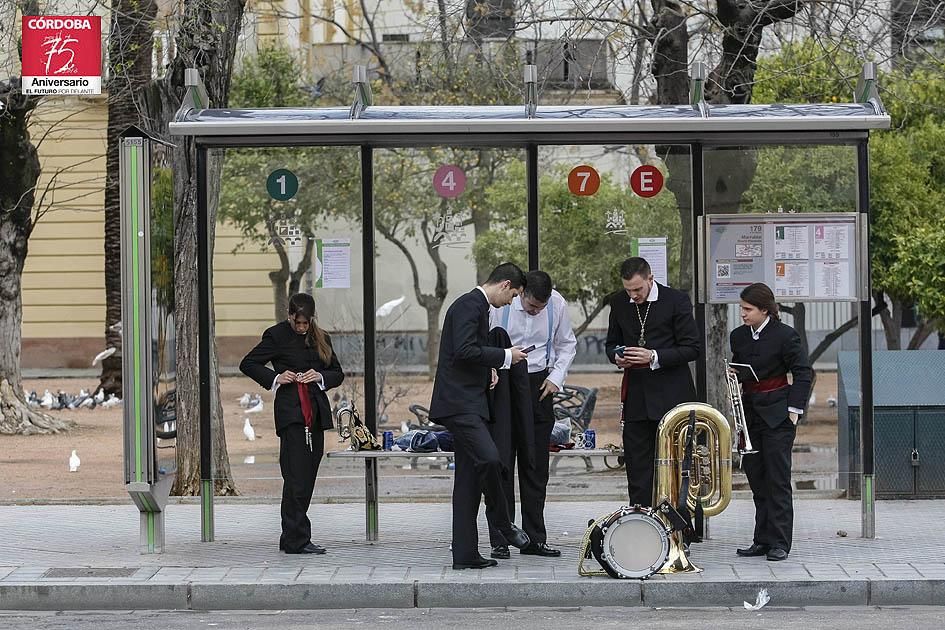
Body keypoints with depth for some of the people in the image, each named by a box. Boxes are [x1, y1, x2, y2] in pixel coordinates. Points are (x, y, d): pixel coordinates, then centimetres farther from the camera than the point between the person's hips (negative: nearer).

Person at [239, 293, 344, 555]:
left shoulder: (320, 338, 14)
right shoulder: (277, 335, 0)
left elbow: (338, 373, 18)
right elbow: (247, 364, 3)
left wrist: (320, 376, -4)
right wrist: (275, 378, -10)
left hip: (316, 414, 6)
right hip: (291, 413, -6)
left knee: (307, 478, 7)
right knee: (296, 478, -11)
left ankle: (292, 538, 13)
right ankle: (297, 540, -13)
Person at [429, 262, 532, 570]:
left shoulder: (478, 307, 22)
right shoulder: (468, 305, -10)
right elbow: (464, 351, -22)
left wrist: (489, 368, 11)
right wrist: (504, 356, -12)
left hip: (469, 403, 11)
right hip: (458, 402, -11)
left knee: (469, 480, 7)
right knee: (489, 459, -25)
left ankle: (465, 554, 7)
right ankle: (504, 522, -7)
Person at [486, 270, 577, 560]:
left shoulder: (557, 305, -3)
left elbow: (566, 345, 13)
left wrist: (556, 377, 1)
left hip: (539, 385, 3)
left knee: (536, 466, 5)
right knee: (501, 464, -4)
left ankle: (534, 539, 12)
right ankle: (500, 541, 0)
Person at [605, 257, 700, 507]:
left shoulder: (677, 301, -7)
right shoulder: (619, 303, 7)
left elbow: (691, 348, -7)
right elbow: (612, 343, 18)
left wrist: (654, 357, -18)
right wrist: (617, 356, -5)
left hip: (670, 394, -4)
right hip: (635, 396, 4)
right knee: (637, 464, 3)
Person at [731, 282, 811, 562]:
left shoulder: (785, 335, -9)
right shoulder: (738, 336, 8)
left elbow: (803, 373, -6)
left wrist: (794, 409, -10)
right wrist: (732, 374, -4)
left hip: (777, 415, -6)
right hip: (750, 414, 6)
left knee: (778, 479, -6)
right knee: (756, 478, 8)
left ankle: (780, 543, -3)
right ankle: (763, 540, 14)